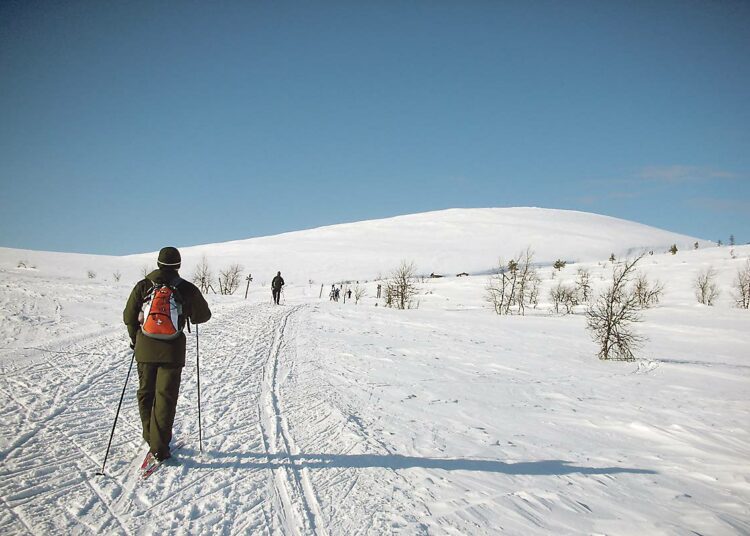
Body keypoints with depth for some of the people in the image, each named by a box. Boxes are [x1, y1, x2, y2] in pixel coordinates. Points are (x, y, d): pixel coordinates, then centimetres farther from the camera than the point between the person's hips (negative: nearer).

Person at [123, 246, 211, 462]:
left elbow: (129, 316, 6)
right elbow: (203, 315, 6)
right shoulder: (187, 289, -6)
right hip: (172, 350, -2)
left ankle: (150, 436, 30)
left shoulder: (143, 286, 0)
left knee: (146, 393, 19)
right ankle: (159, 446, 0)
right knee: (165, 397, 2)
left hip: (145, 349, 2)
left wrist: (135, 338, 23)